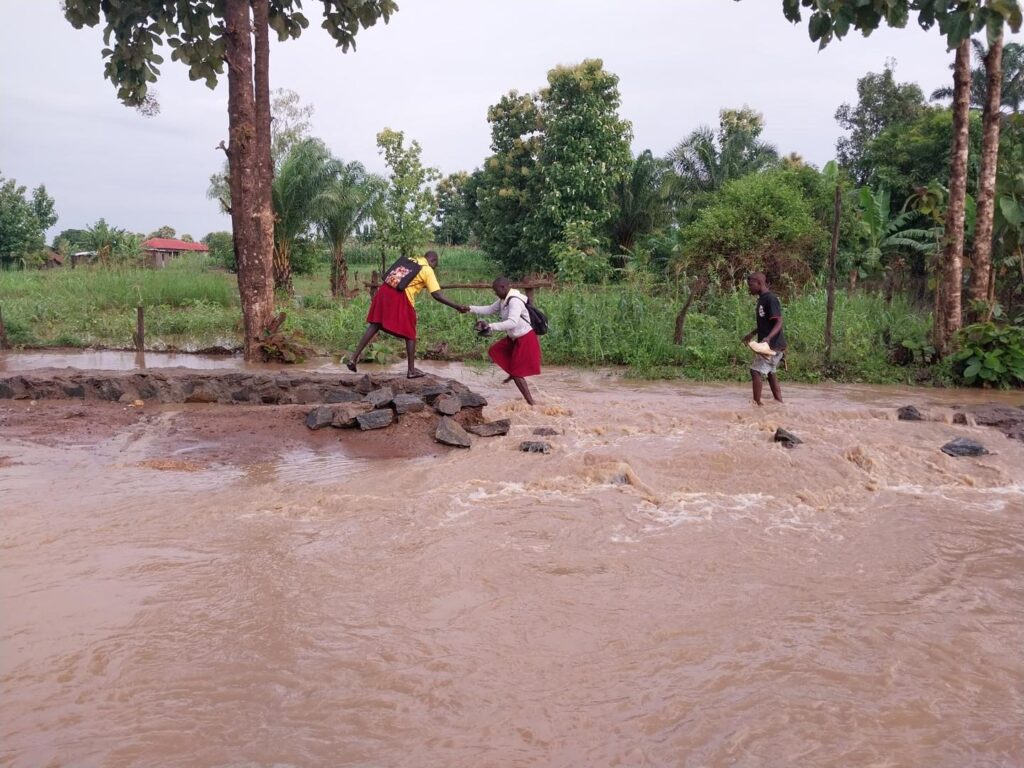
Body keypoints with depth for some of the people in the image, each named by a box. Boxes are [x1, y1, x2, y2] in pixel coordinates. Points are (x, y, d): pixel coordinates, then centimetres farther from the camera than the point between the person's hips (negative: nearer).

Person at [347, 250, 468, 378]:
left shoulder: (408, 260, 22)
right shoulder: (427, 270, 4)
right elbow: (436, 295, -4)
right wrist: (457, 307, -3)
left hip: (384, 290, 6)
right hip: (400, 297, -6)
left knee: (374, 325, 15)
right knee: (410, 334, 8)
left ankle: (354, 358, 13)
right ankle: (412, 370, 12)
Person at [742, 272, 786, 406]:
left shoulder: (770, 299, -17)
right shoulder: (762, 299, 12)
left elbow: (778, 322, -22)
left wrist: (768, 338, -36)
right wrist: (752, 334, 27)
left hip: (773, 344, -10)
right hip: (768, 345, 10)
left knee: (755, 371, -10)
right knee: (770, 373, 14)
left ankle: (756, 403, -6)